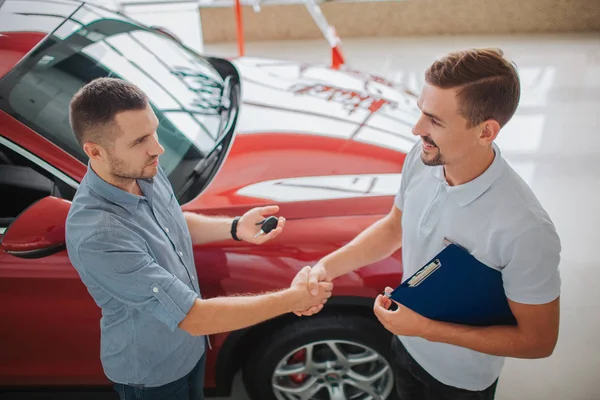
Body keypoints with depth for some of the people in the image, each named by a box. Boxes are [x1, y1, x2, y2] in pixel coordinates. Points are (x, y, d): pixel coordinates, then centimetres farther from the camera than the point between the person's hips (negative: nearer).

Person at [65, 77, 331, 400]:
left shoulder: (145, 171, -14)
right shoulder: (97, 236, -39)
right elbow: (195, 317, -36)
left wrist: (235, 228, -9)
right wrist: (293, 298, -30)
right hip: (150, 372, -6)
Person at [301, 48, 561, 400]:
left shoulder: (525, 230, -37)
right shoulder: (421, 159, -19)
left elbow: (539, 340, -24)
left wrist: (428, 329, -27)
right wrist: (326, 267, -11)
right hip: (404, 345, 5)